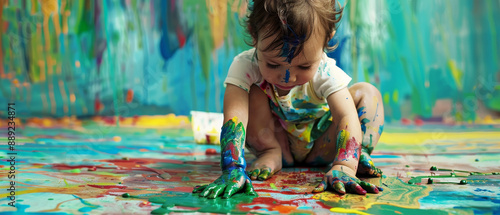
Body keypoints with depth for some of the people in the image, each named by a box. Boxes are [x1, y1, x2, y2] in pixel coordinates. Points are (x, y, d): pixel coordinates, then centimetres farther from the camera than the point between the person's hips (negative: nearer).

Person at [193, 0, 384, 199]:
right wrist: (233, 170, -59)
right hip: (275, 140, -1)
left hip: (321, 145, 1)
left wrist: (344, 167, -56)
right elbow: (233, 119, -43)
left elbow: (347, 117, -38)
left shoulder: (326, 72, -28)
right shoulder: (245, 66, -31)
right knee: (252, 95, -27)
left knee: (366, 92, -16)